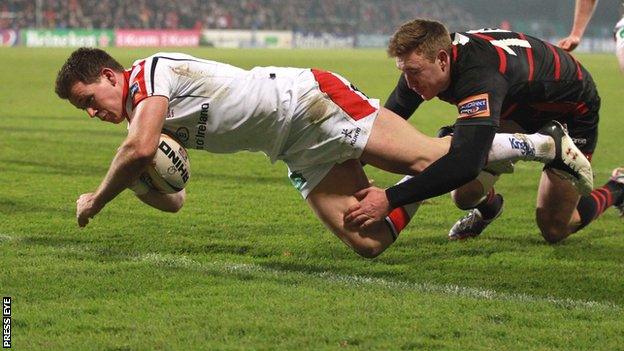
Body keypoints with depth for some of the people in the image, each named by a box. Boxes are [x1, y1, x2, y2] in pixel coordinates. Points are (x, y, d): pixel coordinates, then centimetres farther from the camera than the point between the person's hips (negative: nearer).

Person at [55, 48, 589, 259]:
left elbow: (140, 150, -28)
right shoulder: (147, 118, 16)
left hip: (306, 99, -8)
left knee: (425, 158, -14)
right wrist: (140, 185, -6)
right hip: (301, 153, 8)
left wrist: (97, 199, -13)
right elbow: (173, 199, 16)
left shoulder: (150, 73, -12)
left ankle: (548, 145, 1)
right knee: (369, 242, -6)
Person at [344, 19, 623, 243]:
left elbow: (466, 163, -56)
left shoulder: (479, 75, -46)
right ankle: (488, 207, 28)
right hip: (518, 108, 6)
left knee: (554, 229, -3)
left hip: (574, 114, -6)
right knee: (466, 194, -10)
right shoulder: (423, 64, -22)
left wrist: (390, 200, -59)